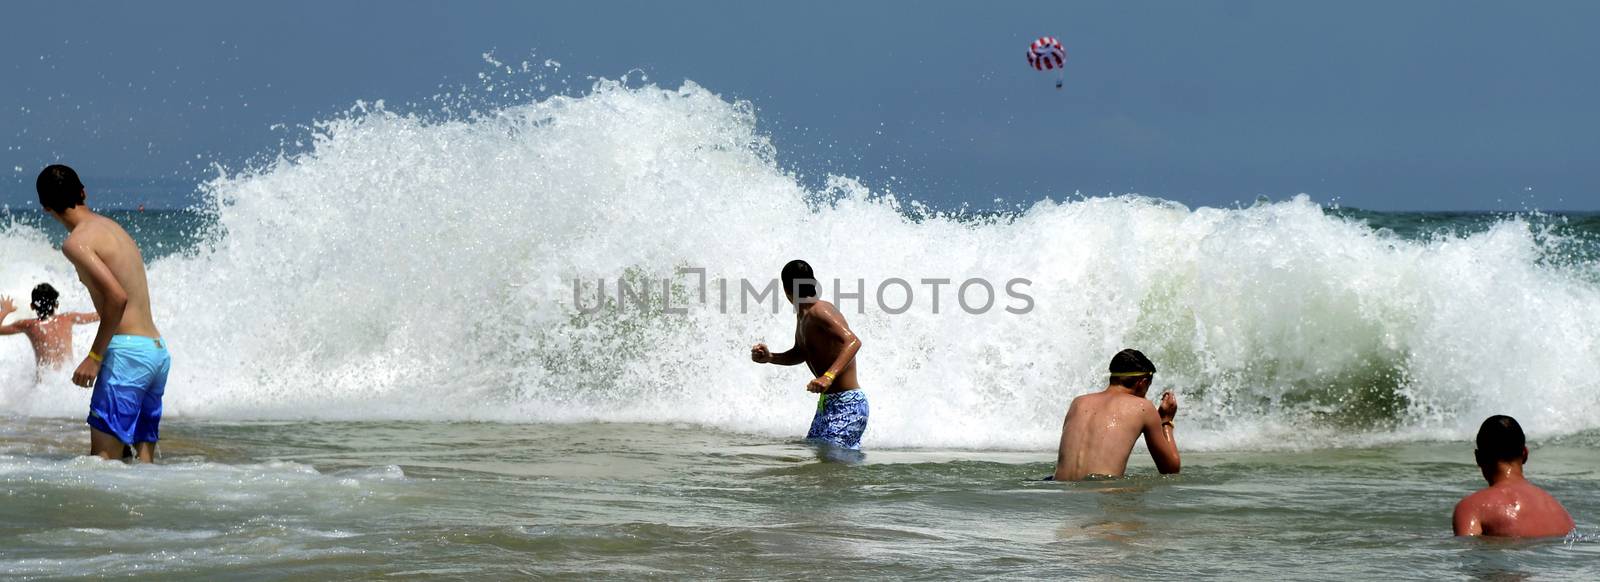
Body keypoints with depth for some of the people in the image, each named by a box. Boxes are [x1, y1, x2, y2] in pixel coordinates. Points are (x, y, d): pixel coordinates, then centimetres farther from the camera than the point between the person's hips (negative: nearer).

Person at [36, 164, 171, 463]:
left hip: (128, 350, -9)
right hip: (158, 351, 9)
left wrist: (94, 357, -14)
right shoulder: (114, 228, 18)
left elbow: (117, 297, -19)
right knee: (144, 458, 8)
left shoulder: (77, 242, -8)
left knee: (103, 458, -10)